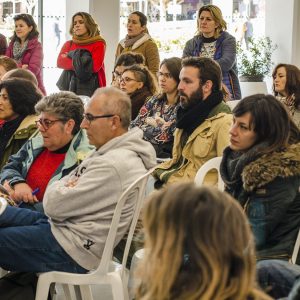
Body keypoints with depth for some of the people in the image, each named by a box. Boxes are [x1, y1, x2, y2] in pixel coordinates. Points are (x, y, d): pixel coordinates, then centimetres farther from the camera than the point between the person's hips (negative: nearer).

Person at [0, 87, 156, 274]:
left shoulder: (113, 166, -25)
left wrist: (59, 188, 0)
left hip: (71, 252, -10)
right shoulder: (110, 152, 9)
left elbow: (54, 205, -22)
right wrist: (66, 187, -8)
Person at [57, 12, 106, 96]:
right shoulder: (68, 44, 16)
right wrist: (80, 63, -10)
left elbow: (95, 66, -10)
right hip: (70, 86, 3)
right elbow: (60, 62, 0)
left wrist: (72, 56, -1)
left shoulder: (98, 44, 3)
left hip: (90, 87, -3)